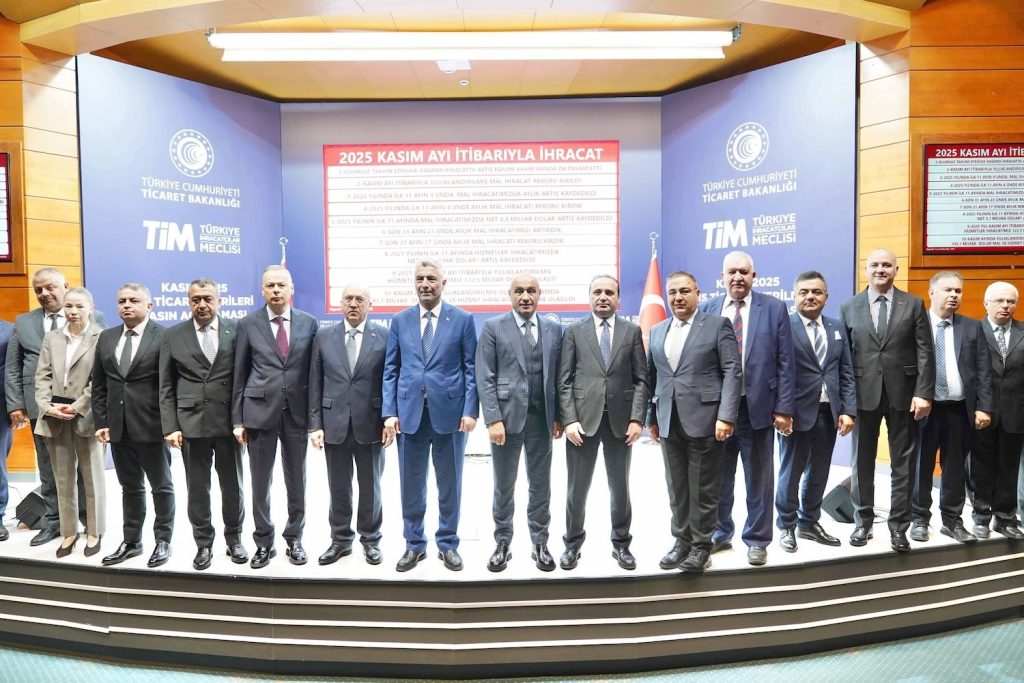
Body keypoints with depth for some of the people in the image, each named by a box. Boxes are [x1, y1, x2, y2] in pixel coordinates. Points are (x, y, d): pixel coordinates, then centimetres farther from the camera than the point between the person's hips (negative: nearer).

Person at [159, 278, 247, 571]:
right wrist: (170, 427, -4)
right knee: (198, 488, 9)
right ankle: (203, 543, 24)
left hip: (229, 421, 0)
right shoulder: (173, 336, 4)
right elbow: (166, 387, 3)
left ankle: (234, 538, 27)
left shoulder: (236, 331, 1)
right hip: (191, 422, 1)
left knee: (232, 484, 10)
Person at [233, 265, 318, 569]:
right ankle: (264, 542, 24)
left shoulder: (309, 323, 2)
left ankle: (294, 538, 27)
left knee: (297, 482, 11)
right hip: (260, 411, -1)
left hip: (297, 412, 1)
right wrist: (238, 419, 0)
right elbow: (240, 375, 3)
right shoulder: (248, 324, 1)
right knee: (260, 483, 8)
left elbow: (314, 372, 4)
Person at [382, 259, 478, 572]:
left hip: (450, 412, -1)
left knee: (449, 483, 10)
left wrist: (470, 410, -8)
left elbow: (471, 369, 0)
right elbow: (391, 370, 7)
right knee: (411, 483, 9)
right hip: (409, 412, 2)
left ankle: (448, 544, 26)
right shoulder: (400, 321, 7)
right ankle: (414, 544, 26)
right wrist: (389, 412, -1)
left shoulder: (463, 319, 1)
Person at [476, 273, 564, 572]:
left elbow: (557, 375, 9)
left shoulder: (554, 329, 8)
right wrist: (493, 419, -13)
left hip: (542, 418, 3)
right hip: (507, 416, -2)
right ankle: (502, 544, 24)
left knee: (541, 485, 11)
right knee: (504, 487, 9)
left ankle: (540, 544, 25)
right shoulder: (493, 327, -1)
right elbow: (485, 378, -6)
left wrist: (558, 416, 3)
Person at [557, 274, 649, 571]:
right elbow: (564, 381, 0)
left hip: (620, 420, 1)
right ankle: (573, 542, 24)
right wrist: (569, 420, -9)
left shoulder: (632, 331, 7)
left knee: (620, 486, 12)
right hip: (583, 419, -1)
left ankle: (621, 543, 28)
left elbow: (641, 380, 3)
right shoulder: (574, 331, 4)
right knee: (577, 487, 7)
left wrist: (637, 418, -7)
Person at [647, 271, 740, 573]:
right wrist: (651, 418, 12)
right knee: (677, 488, 13)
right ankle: (682, 540, 26)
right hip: (669, 423, 5)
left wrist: (726, 415, -14)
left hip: (705, 420, -4)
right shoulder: (656, 332, 13)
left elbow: (732, 372, -7)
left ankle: (701, 545, 20)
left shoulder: (718, 324, -1)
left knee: (704, 489, 5)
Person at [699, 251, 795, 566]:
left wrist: (784, 408, -6)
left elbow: (785, 362, -2)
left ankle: (757, 539, 26)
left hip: (758, 406, -1)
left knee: (758, 478, 10)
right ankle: (720, 533, 32)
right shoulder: (706, 310, 4)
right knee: (718, 476, 14)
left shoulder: (774, 308, 0)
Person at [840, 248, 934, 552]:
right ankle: (864, 521, 23)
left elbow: (925, 352, -1)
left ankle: (898, 526, 18)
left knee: (903, 463, 6)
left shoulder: (914, 305, 4)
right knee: (862, 461, 9)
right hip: (864, 394, 0)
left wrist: (923, 393, -10)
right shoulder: (849, 308, 5)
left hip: (903, 394, 0)